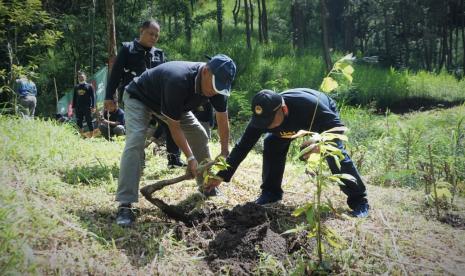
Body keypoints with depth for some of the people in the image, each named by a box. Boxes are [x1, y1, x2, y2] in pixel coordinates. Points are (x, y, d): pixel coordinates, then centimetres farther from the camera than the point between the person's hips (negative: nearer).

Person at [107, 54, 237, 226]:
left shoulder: (217, 83, -22)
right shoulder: (178, 81, -43)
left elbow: (222, 121, -11)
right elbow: (174, 126, -32)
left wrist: (224, 153, -14)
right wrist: (190, 158, -31)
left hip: (174, 104, 7)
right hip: (139, 98, -7)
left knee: (199, 135, 3)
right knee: (135, 142, -27)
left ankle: (205, 185, 20)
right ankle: (125, 205, -28)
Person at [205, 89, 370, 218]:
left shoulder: (308, 104, -47)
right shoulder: (262, 116, -33)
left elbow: (337, 126, -35)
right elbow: (243, 146, -26)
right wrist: (222, 176, -28)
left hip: (324, 118, -4)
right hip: (293, 121, 4)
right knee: (271, 145, -13)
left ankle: (358, 200, -5)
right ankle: (271, 192, 2)